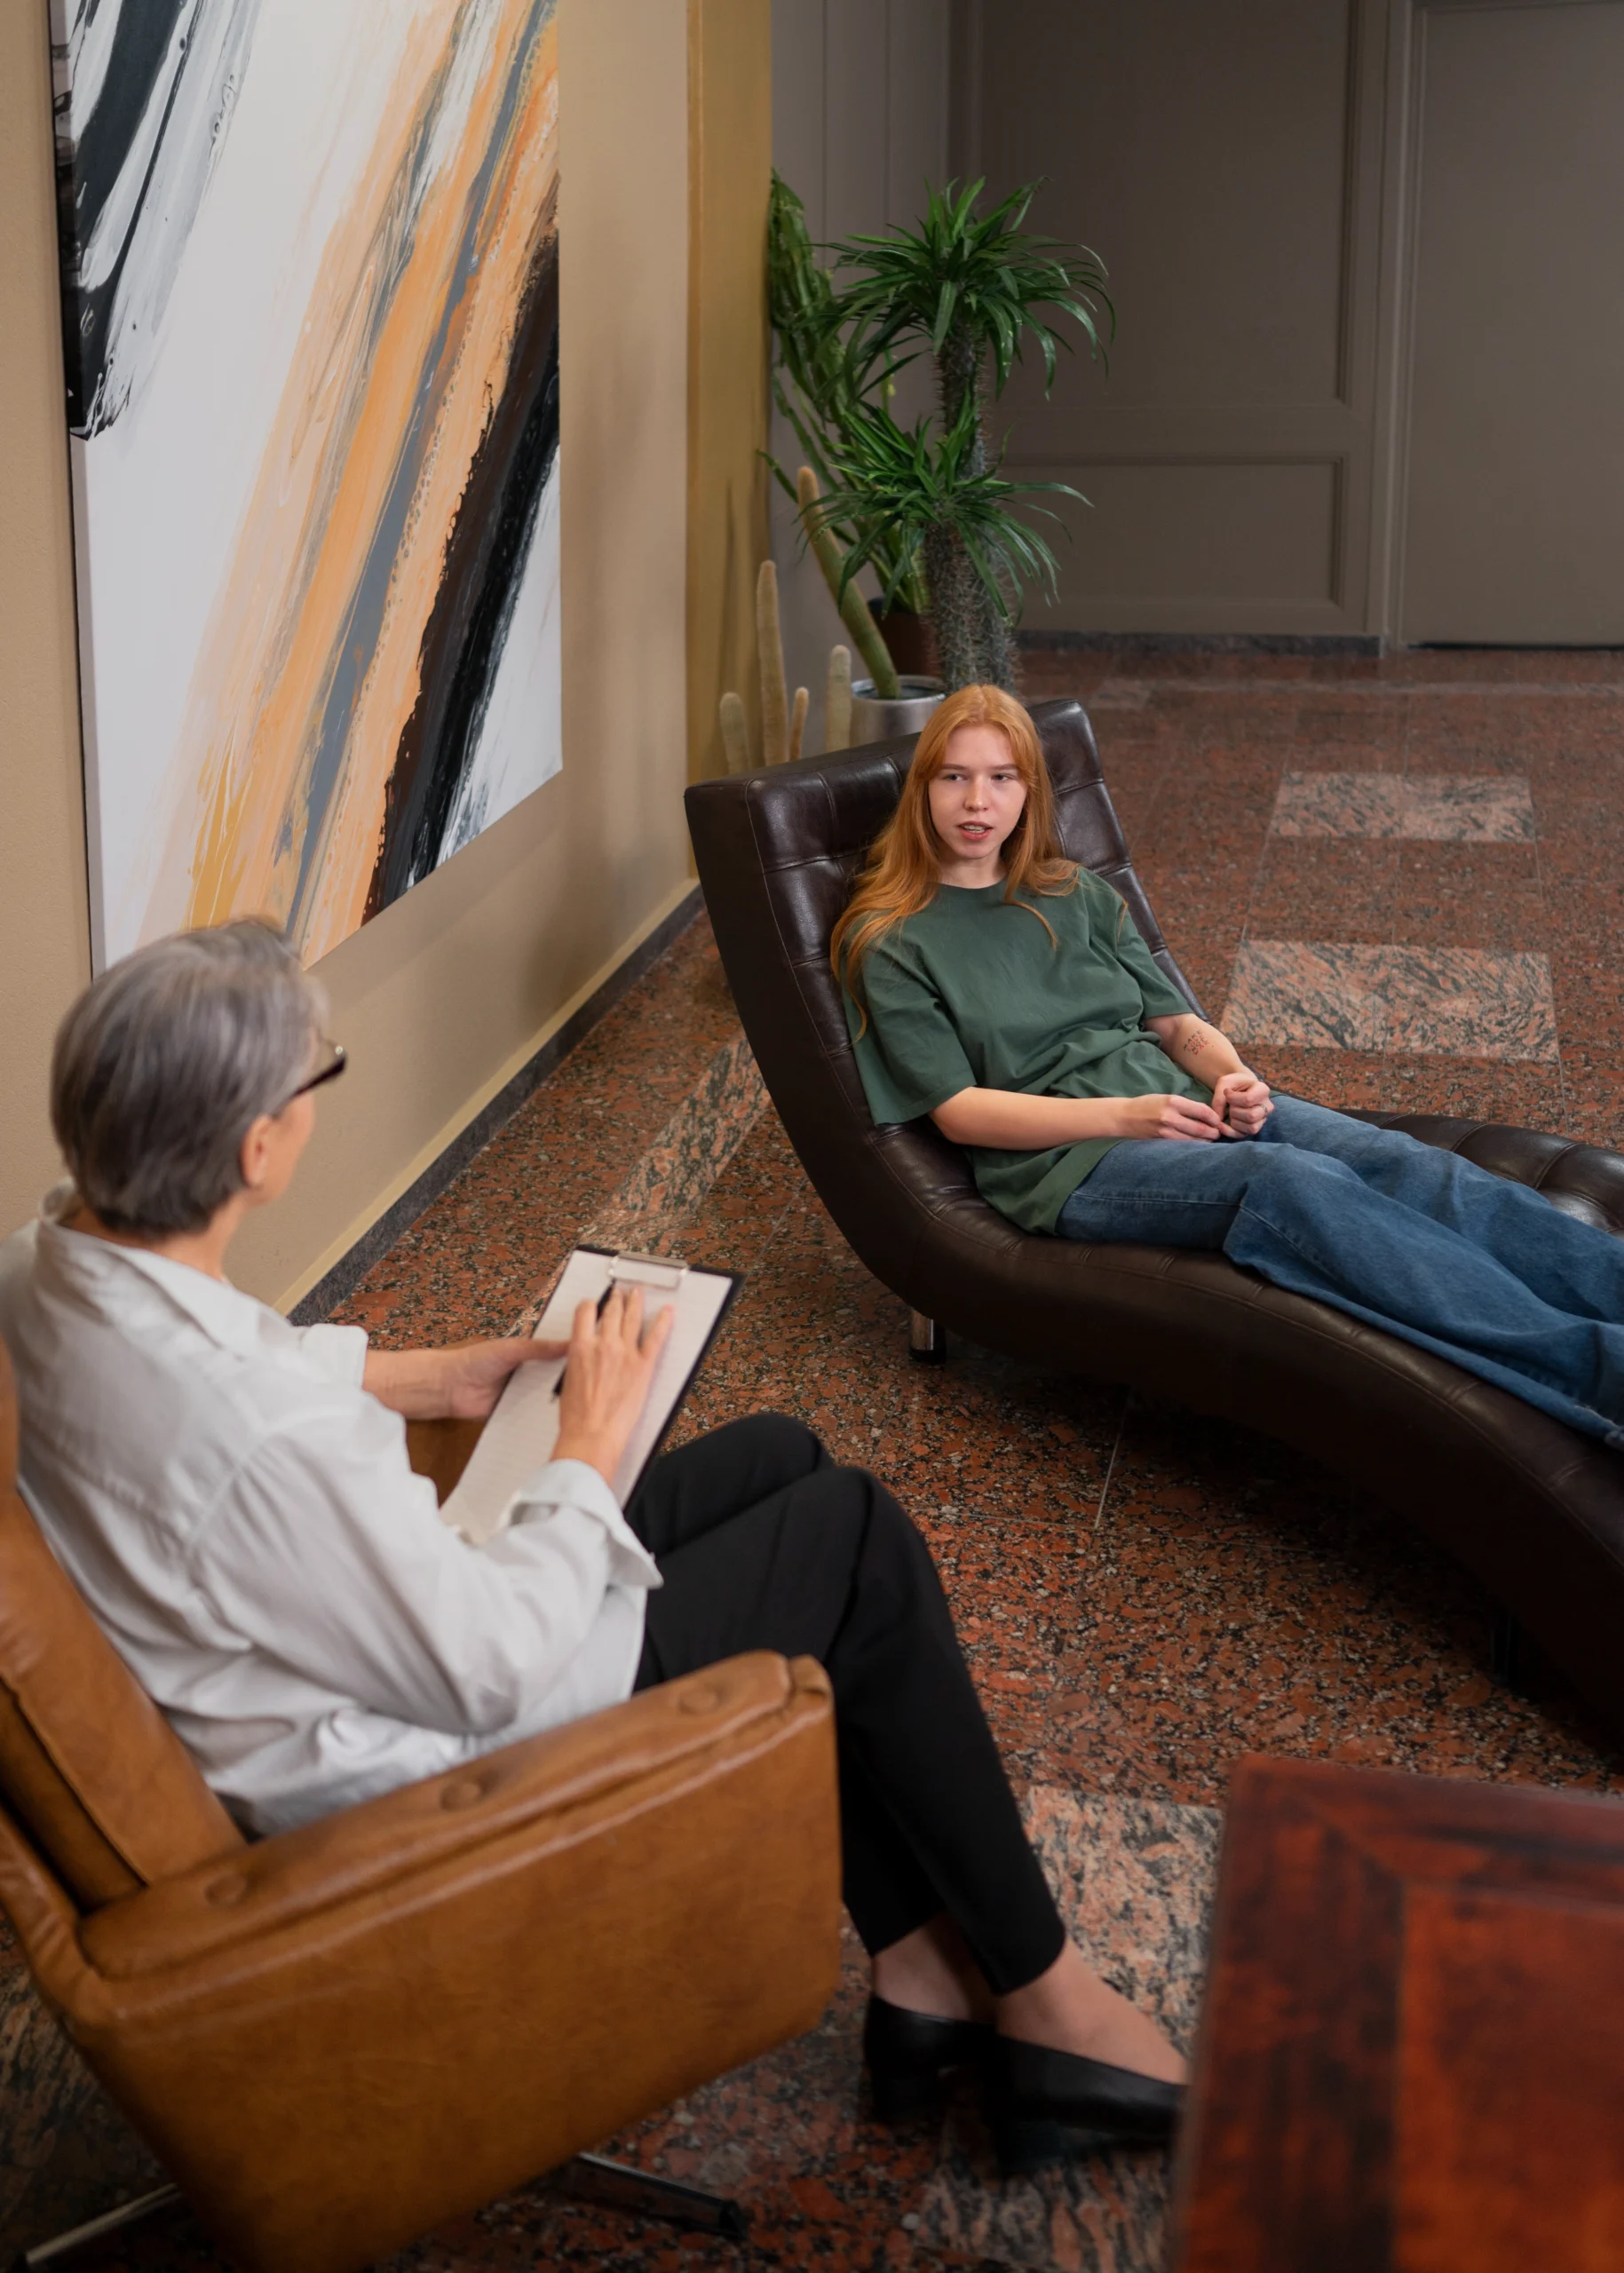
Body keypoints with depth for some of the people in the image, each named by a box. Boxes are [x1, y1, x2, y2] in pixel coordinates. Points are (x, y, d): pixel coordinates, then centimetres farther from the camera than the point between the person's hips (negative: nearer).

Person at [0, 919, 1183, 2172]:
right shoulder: (267, 1441, -38)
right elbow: (492, 1672, -25)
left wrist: (429, 1376, 4)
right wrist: (588, 1451, -12)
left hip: (356, 1620, 9)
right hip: (430, 1756, -9)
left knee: (782, 1457, 14)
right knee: (859, 1545, 1)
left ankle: (921, 1967, 20)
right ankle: (1041, 1993, 20)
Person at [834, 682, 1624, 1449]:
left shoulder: (1075, 894, 22)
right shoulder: (888, 943, 5)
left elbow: (1175, 1019, 19)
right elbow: (959, 1109, -4)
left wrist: (1233, 1078, -5)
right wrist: (1123, 1116, -15)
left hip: (1180, 1103, 7)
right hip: (1065, 1159, -7)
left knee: (1402, 1163, -22)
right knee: (1298, 1182, -34)